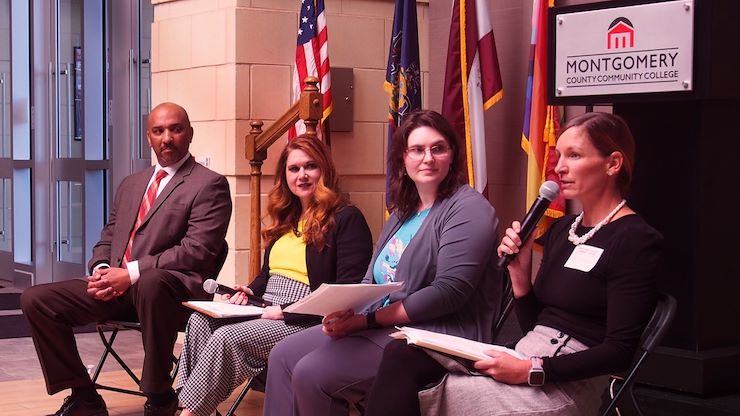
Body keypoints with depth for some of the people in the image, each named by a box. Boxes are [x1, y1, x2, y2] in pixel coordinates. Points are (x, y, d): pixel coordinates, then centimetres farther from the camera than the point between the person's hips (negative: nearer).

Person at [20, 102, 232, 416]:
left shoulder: (209, 185, -1)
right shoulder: (131, 185, 22)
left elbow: (196, 252, -12)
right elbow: (107, 240, 24)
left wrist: (130, 273, -17)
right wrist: (101, 270, -1)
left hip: (165, 287, -7)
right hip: (115, 286, 7)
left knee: (150, 283, -41)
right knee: (35, 300, -7)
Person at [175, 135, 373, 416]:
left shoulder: (347, 219, -6)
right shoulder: (287, 219, 19)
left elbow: (348, 291, -15)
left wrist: (287, 311, -19)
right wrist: (250, 291, 5)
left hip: (305, 320, -8)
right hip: (265, 310, 8)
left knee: (227, 337, -27)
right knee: (201, 321, -17)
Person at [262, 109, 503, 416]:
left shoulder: (468, 209, -12)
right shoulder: (404, 211, 16)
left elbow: (449, 291, -21)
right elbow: (372, 281, 15)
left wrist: (367, 320, -20)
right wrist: (346, 310, -10)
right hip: (383, 325, 9)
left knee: (312, 374, -20)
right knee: (284, 355, 1)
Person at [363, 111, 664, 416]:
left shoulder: (635, 240, -7)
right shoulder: (562, 229, 17)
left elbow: (619, 351, -14)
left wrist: (531, 370, -20)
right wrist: (519, 271, 2)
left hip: (568, 382, -7)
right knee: (403, 357, -14)